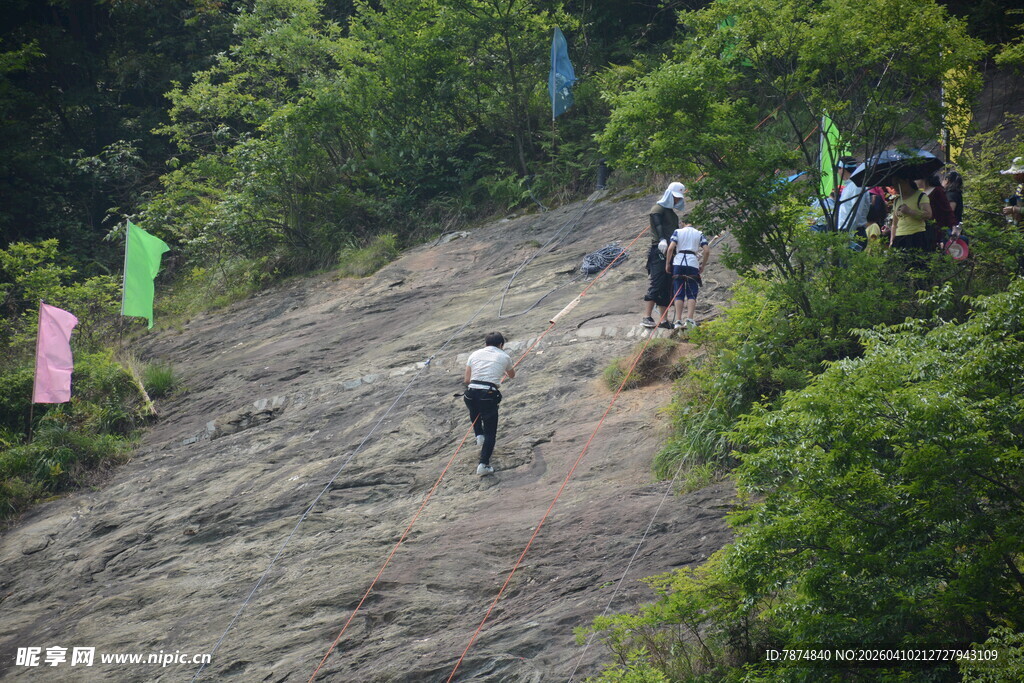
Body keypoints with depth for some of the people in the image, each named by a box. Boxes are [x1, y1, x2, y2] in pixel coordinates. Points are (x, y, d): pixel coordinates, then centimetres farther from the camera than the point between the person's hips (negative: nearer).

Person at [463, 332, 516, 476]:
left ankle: (479, 435, 26)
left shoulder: (475, 354, 14)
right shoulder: (504, 357, 12)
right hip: (489, 396, -2)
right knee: (490, 433, 5)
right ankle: (484, 464, -7)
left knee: (474, 412, 40)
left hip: (471, 393, 3)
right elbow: (512, 375, 32)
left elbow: (466, 380, 11)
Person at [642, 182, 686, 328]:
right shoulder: (658, 209, -2)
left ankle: (664, 320, 7)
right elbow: (658, 225, -20)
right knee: (656, 284, -17)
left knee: (667, 288, 6)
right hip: (659, 251, -9)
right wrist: (662, 240, -38)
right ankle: (647, 317, -21)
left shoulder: (673, 213, 26)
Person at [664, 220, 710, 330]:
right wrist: (702, 266, 11)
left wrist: (667, 264, 3)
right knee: (692, 294, 4)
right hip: (693, 263, 0)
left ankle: (678, 321, -5)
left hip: (678, 263, 0)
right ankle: (690, 319, -12)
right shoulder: (699, 234, 12)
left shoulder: (678, 232, 10)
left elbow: (671, 248, -4)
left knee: (679, 294, 4)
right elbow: (707, 251, 1)